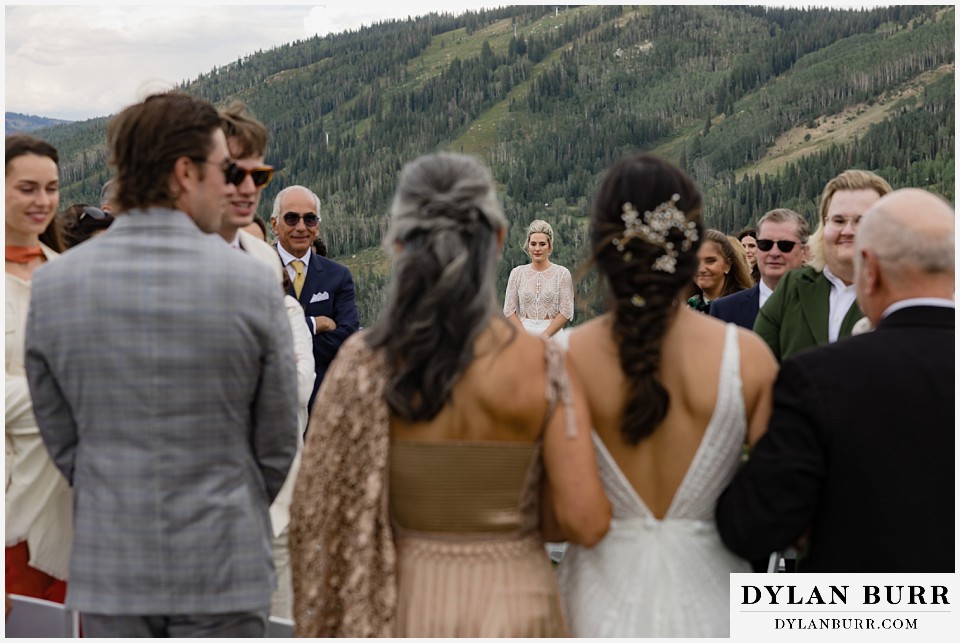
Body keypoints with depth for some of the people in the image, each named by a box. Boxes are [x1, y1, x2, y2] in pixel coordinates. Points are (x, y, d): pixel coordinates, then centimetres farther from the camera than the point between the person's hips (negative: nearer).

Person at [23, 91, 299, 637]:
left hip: (110, 569, 2)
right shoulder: (252, 283, -12)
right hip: (223, 569, -2)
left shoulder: (54, 284, -5)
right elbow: (277, 443, -3)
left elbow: (61, 438, 3)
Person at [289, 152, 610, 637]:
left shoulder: (363, 364, -9)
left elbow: (318, 509, -4)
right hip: (513, 606, -1)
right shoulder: (541, 364, -12)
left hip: (400, 605, 1)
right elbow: (585, 523, -14)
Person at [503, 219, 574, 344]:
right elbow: (509, 310, 3)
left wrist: (545, 335, -12)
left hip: (552, 333, -1)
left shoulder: (562, 273, 1)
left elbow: (566, 312, -3)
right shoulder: (517, 273, 6)